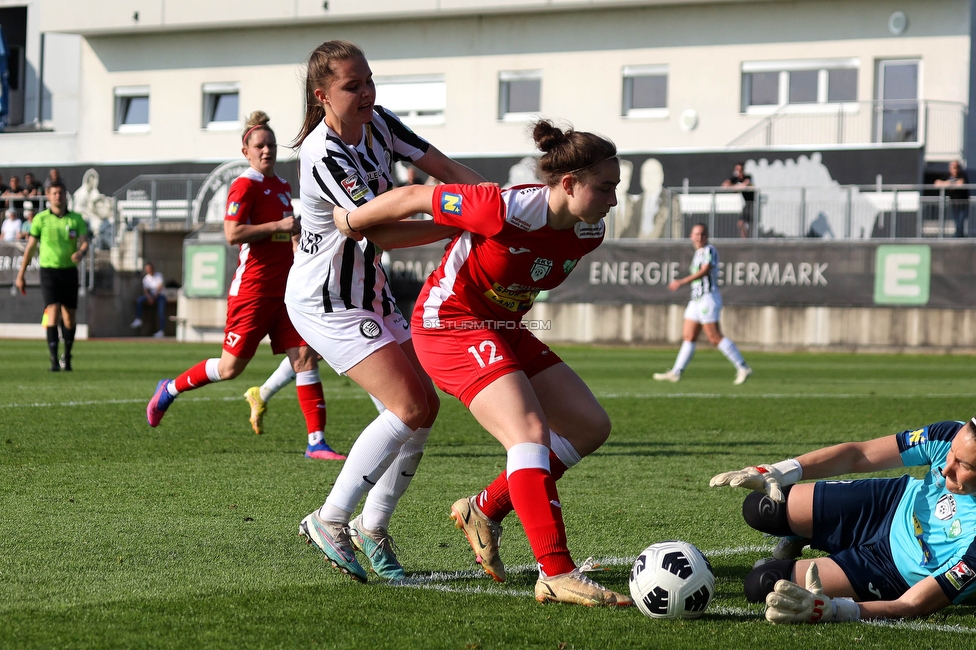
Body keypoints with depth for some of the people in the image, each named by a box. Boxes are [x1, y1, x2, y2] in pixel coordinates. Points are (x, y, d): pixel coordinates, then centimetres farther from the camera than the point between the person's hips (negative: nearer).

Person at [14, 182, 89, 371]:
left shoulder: (76, 219, 5)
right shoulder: (40, 219, 2)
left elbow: (84, 242, -3)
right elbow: (30, 247, 7)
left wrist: (81, 252, -28)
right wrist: (20, 275, 8)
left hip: (69, 270, 2)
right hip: (49, 270, -2)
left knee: (69, 316, 7)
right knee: (52, 311, -16)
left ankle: (67, 357, 24)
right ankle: (54, 359, -19)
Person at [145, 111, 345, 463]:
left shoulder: (283, 186, 15)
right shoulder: (244, 186, -10)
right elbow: (233, 233, -21)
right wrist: (280, 226, -20)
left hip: (284, 288, 7)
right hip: (253, 288, -7)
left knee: (305, 356, -6)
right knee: (231, 366, -1)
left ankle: (316, 442, -6)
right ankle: (170, 390, 24)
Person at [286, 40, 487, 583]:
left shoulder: (381, 125, -1)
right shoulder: (324, 155, -26)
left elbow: (447, 169, -6)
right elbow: (382, 232, -30)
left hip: (370, 293, 8)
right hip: (326, 302, -8)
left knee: (425, 406, 2)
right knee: (409, 406, -18)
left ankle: (372, 527, 15)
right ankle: (329, 522, -7)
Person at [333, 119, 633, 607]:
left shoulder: (588, 233, -6)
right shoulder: (508, 210, -29)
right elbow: (414, 197, -17)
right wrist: (352, 221, -1)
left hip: (503, 330, 9)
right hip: (451, 325, -9)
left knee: (590, 425, 5)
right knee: (531, 432, -24)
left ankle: (486, 511, 16)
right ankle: (555, 573, -28)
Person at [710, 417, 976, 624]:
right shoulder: (952, 437, -27)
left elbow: (913, 606, -35)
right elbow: (857, 456, -14)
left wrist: (832, 610, -49)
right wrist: (776, 473, -21)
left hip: (897, 569, -4)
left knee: (763, 585, -12)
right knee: (759, 509, -2)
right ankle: (792, 543, 34)